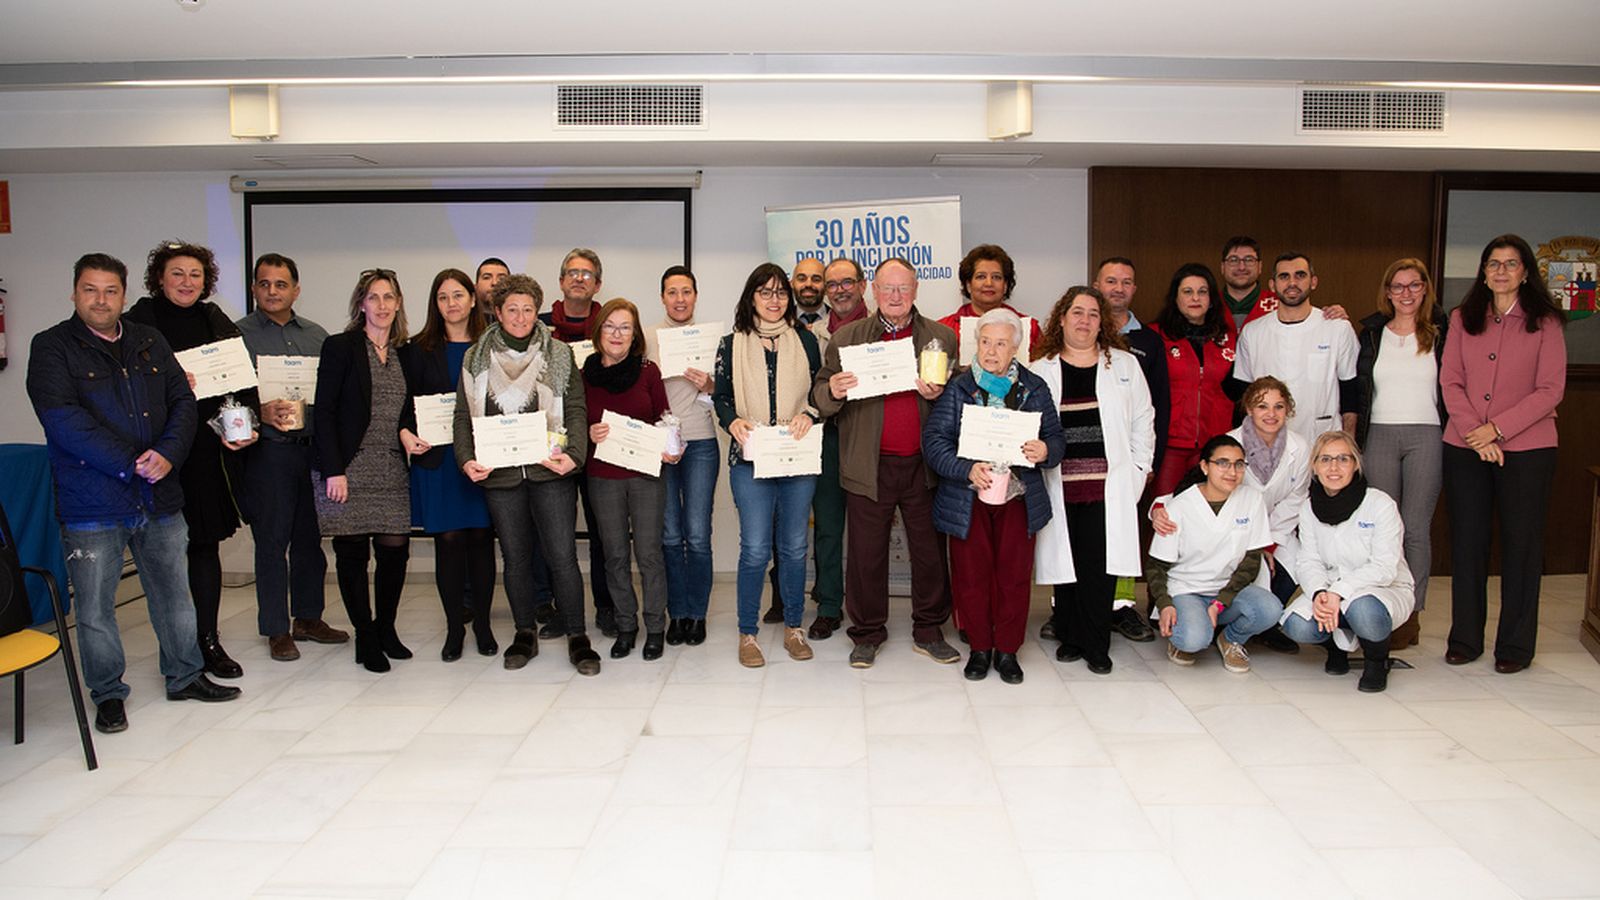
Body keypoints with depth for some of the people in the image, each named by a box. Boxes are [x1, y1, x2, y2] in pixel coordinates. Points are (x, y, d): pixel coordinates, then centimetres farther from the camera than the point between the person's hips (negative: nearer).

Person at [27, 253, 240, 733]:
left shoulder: (150, 342, 11)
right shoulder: (51, 347, -3)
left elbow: (183, 400, 5)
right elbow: (63, 421, -14)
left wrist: (168, 453, -13)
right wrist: (131, 463, -19)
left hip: (159, 498, 4)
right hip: (91, 505, -4)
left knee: (174, 593, 14)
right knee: (95, 607, 5)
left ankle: (185, 675, 30)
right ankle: (108, 694, 21)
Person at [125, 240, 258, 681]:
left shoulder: (216, 321, 12)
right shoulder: (140, 320, 0)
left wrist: (245, 426, -7)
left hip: (211, 450, 4)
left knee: (207, 545, 9)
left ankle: (209, 641, 19)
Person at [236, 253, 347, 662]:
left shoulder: (316, 335, 14)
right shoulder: (238, 334, 2)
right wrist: (261, 413, -20)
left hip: (314, 445, 4)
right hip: (268, 449, -4)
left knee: (311, 536, 10)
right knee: (271, 540, 1)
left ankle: (308, 617, 24)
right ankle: (277, 630, 11)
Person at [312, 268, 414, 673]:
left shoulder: (405, 353, 13)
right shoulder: (340, 347, -2)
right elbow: (325, 411, -7)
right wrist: (333, 470, -13)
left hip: (392, 471, 4)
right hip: (350, 469, -4)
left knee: (395, 550, 2)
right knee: (352, 553, 2)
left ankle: (386, 628, 21)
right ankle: (366, 637, 14)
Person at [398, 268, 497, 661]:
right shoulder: (419, 349, 7)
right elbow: (407, 401, 5)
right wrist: (406, 432, -13)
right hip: (437, 457, 0)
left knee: (481, 538, 4)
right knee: (448, 539, 1)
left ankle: (482, 623, 16)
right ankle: (455, 626, 13)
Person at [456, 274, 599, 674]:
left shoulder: (559, 355, 5)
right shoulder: (476, 359, 9)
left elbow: (576, 410, 1)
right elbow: (463, 415, 7)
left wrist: (573, 455, -14)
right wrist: (467, 459, -8)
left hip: (549, 472, -2)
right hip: (500, 475, 2)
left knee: (562, 556, -4)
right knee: (515, 558, 11)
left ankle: (577, 637, 6)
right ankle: (525, 634, 23)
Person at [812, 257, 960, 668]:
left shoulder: (942, 337, 7)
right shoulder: (846, 338, 6)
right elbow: (820, 396, 6)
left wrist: (938, 395, -11)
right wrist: (832, 391, -17)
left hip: (923, 465, 1)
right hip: (869, 466, -1)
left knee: (930, 551, 9)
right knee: (867, 554, 6)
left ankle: (929, 631, 26)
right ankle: (867, 635, 21)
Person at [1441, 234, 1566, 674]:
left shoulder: (1545, 322, 1)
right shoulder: (1462, 319, 9)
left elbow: (1550, 391, -5)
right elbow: (1450, 381, 3)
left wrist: (1496, 428, -14)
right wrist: (1475, 432, -10)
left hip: (1526, 448, -2)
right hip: (1464, 447, 2)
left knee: (1521, 544, 4)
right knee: (1467, 542, 7)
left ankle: (1515, 645, 14)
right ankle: (1465, 638, 18)